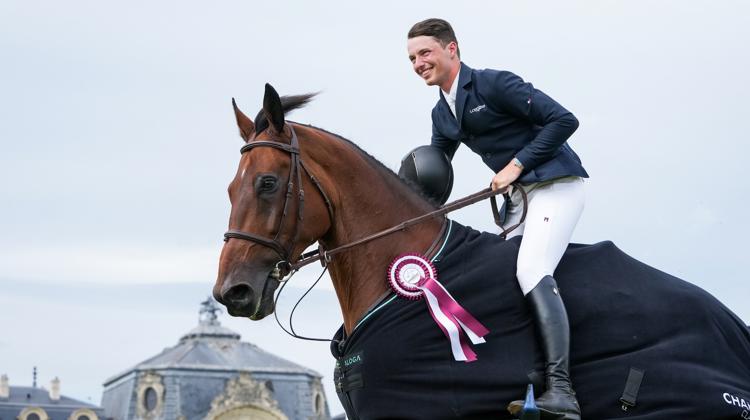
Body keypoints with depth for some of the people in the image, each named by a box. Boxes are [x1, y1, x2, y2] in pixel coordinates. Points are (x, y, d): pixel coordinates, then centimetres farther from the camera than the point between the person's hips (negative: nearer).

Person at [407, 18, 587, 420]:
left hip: (555, 184, -10)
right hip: (520, 194, 10)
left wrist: (517, 164, -18)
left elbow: (563, 120, -16)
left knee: (532, 271, -25)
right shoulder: (442, 115, 13)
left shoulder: (494, 84, -12)